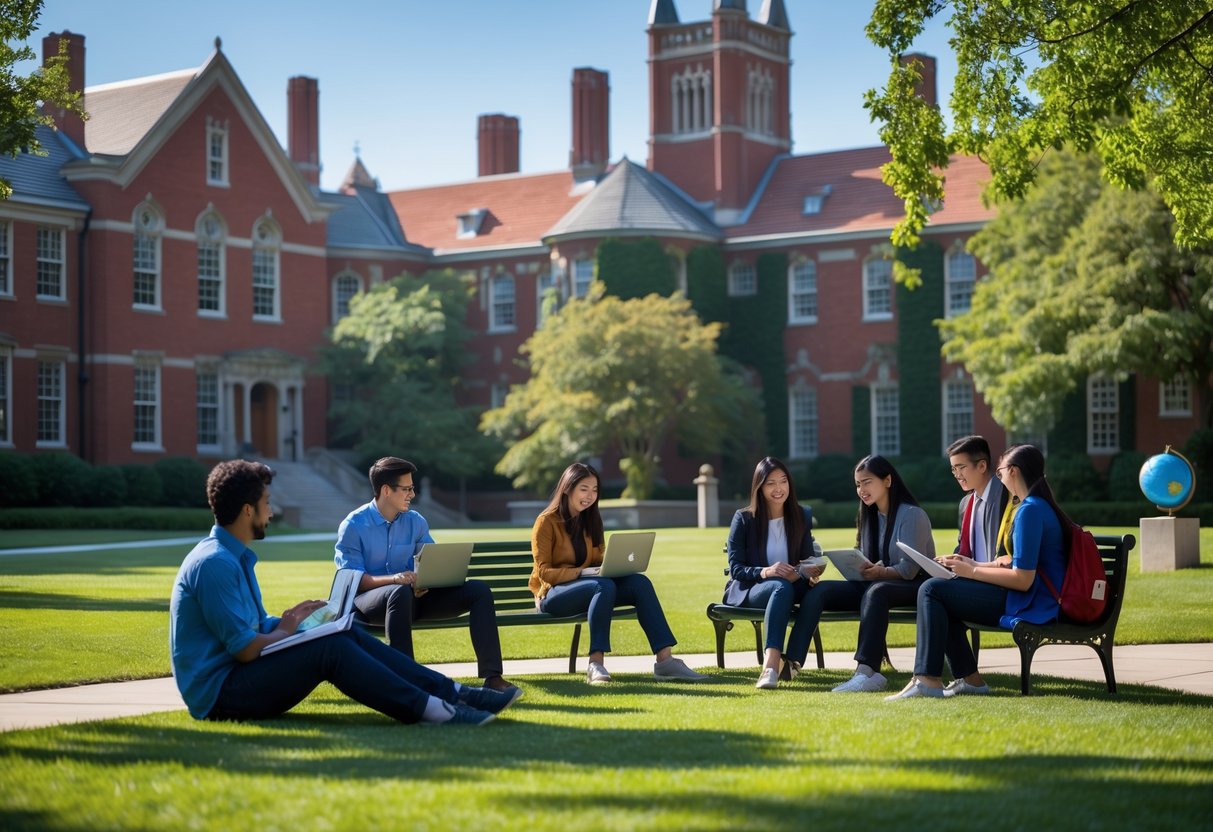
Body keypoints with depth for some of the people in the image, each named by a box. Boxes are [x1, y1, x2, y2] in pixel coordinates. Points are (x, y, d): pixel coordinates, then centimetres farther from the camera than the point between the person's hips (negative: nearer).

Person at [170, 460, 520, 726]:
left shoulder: (235, 557, 15)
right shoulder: (215, 564, -20)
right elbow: (244, 648, -23)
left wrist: (293, 619, 0)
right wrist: (287, 630, -4)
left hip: (237, 678, 10)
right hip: (219, 694, -10)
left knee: (349, 636, -1)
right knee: (330, 648, -23)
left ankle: (450, 692, -5)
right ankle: (429, 708, -22)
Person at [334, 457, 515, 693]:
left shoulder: (415, 522, 8)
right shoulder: (353, 526, -7)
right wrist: (393, 579, -29)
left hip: (413, 596, 5)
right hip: (368, 598, -5)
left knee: (478, 590, -12)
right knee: (400, 592, -42)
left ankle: (491, 676, -20)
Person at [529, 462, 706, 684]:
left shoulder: (591, 520, 12)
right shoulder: (546, 522, -8)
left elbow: (598, 561, 15)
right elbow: (544, 572, -13)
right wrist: (583, 572, -26)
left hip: (588, 586, 6)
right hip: (553, 594, -6)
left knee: (639, 582, -21)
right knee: (604, 585, -37)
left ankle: (664, 660, -30)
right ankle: (595, 664, -42)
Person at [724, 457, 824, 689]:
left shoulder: (802, 516, 8)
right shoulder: (744, 519, -3)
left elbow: (808, 560, 11)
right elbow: (735, 568, -7)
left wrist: (809, 572, -16)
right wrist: (766, 572, -28)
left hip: (790, 586, 3)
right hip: (747, 591, -3)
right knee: (782, 586, -39)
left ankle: (792, 663, -39)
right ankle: (772, 666, -55)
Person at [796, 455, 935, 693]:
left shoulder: (912, 515, -7)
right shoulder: (869, 517, 16)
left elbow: (909, 569, -15)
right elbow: (865, 564, 15)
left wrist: (881, 572, -31)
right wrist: (858, 568, -9)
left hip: (914, 586, -7)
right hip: (876, 583, 7)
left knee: (876, 591, -41)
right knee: (821, 590, -16)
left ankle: (865, 672, -52)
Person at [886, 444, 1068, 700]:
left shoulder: (1030, 510, -18)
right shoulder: (1041, 506, 15)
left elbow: (1023, 579, -23)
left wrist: (973, 572, -12)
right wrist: (976, 565, 14)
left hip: (1029, 604, -11)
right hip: (1033, 599, 11)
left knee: (932, 590, -11)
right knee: (942, 595, 17)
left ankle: (928, 679, -13)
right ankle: (969, 678, 13)